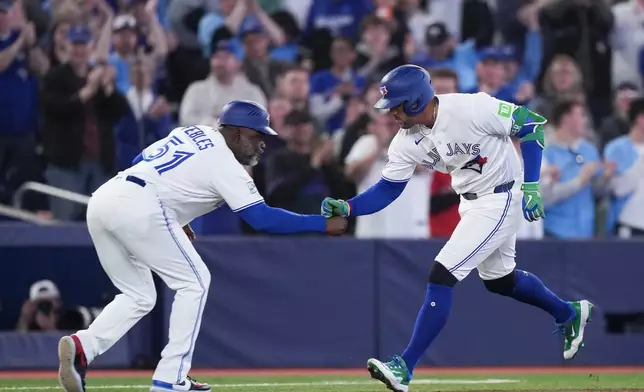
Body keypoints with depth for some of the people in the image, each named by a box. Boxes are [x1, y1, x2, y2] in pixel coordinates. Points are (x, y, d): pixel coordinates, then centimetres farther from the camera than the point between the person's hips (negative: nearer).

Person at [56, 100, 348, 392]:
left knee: (138, 296, 17)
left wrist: (174, 219, 33)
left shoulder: (192, 133, 23)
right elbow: (263, 218, -6)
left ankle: (82, 347, -8)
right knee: (194, 281, 5)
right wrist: (323, 225, -1)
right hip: (138, 207, -8)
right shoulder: (225, 164, 0)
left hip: (100, 200, 8)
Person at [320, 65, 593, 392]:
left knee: (441, 275, -16)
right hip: (470, 203, 8)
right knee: (498, 279, 24)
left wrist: (530, 186, -20)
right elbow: (386, 190, -3)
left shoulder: (470, 108, -28)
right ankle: (568, 313, 50)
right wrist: (346, 207, -20)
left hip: (501, 200, -8)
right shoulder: (407, 141, -8)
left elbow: (529, 123, -18)